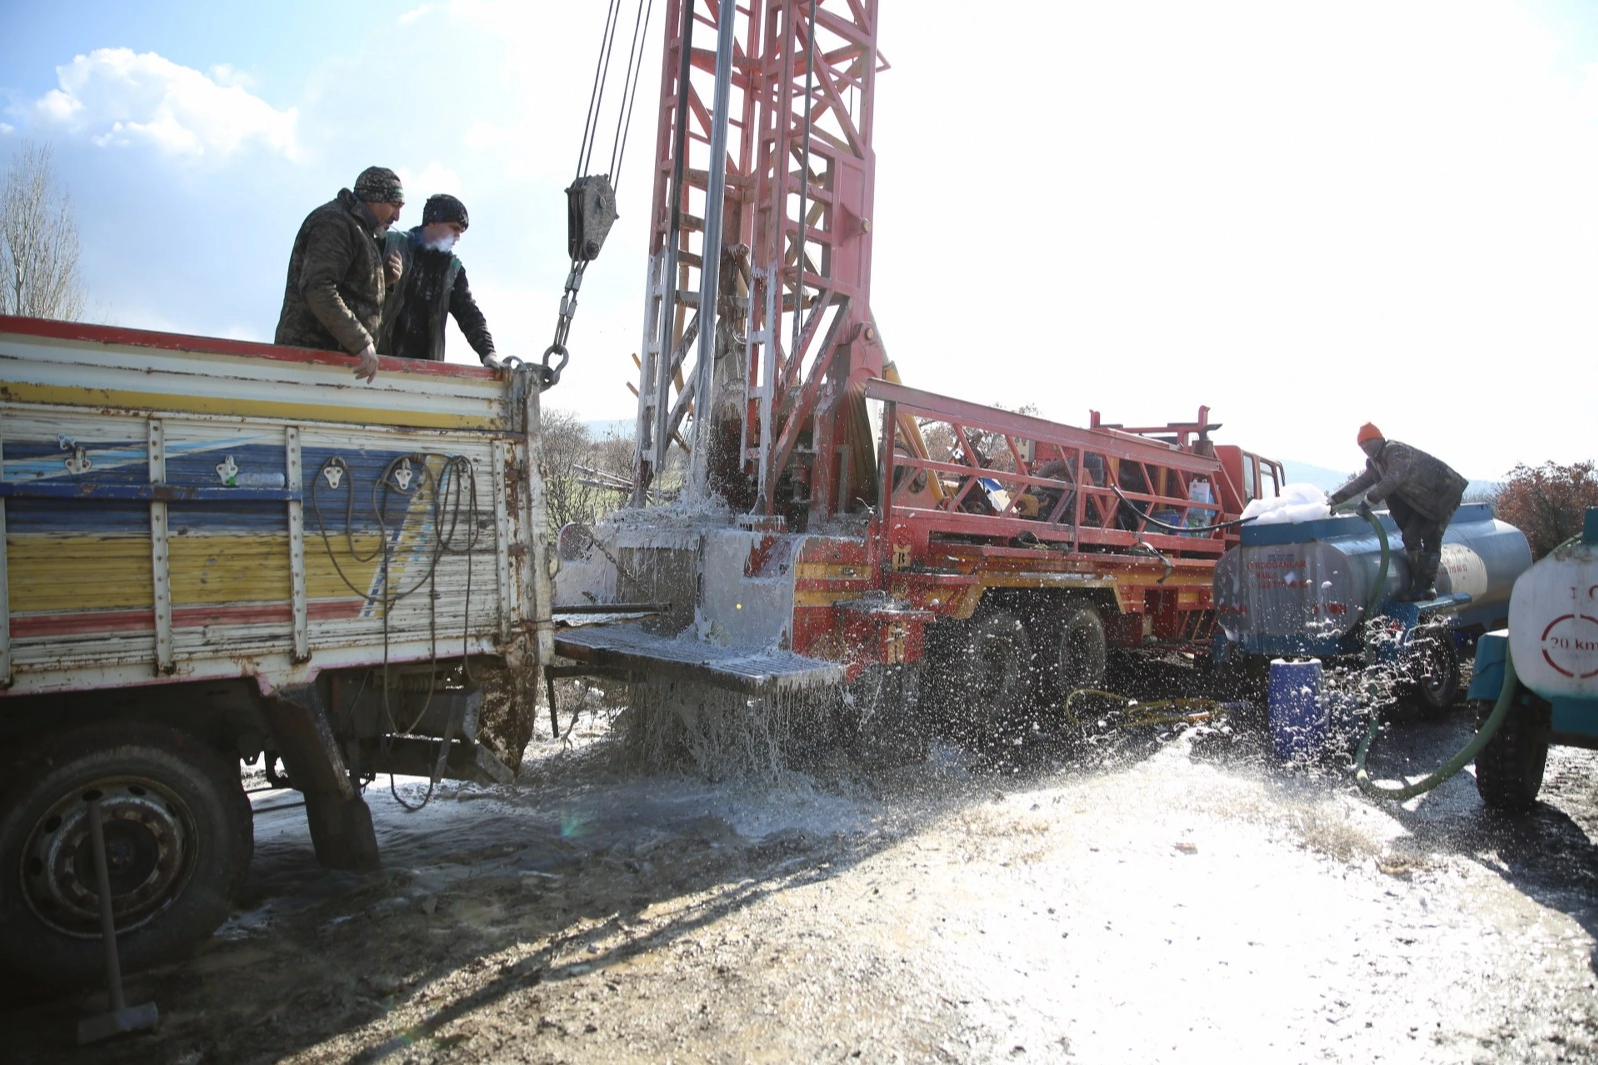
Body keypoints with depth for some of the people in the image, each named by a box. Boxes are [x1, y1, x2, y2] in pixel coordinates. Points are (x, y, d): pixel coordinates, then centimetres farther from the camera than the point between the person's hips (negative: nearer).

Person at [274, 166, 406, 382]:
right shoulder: (335, 222, -9)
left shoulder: (357, 228, 23)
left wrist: (384, 278, 6)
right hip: (311, 351, -10)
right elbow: (316, 290, -23)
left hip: (333, 356, 10)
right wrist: (362, 342, -27)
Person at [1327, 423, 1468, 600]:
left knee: (1430, 538, -11)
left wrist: (1368, 500, -33)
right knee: (1410, 536, 1)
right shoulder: (1376, 463, 5)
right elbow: (1360, 482, 7)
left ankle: (1427, 587, -7)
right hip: (1423, 500, 9)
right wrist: (1333, 499, 0)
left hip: (1444, 494, -9)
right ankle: (1418, 584, 5)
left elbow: (1392, 480, -35)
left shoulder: (1397, 451, -24)